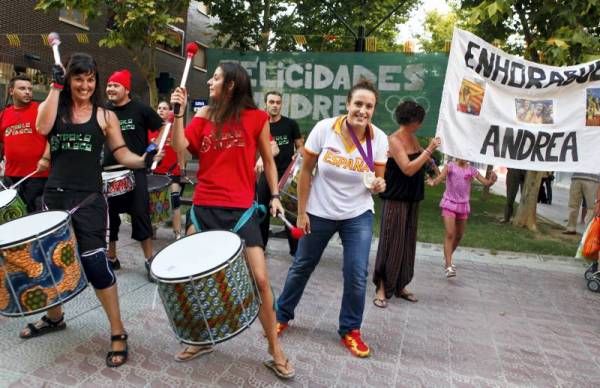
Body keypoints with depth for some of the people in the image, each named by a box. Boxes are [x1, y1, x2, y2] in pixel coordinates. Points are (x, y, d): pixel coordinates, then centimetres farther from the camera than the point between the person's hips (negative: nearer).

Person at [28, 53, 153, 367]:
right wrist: (55, 86, -10)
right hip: (54, 195, 4)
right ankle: (54, 317, 41)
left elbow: (122, 154, 0)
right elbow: (42, 128, -15)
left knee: (94, 262, -10)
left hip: (89, 199, -3)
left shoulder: (105, 116, 3)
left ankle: (117, 332, 2)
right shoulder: (53, 107, 8)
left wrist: (144, 160, -21)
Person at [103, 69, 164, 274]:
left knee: (140, 215, -4)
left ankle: (150, 260, 6)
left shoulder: (140, 109, -5)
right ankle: (111, 258, 25)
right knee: (109, 215, 10)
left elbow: (163, 128, 1)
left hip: (136, 171, -4)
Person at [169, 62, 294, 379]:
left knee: (260, 280, -4)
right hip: (203, 207, 4)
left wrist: (275, 195, 4)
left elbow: (268, 160, 8)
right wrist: (178, 112, -9)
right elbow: (180, 146, -3)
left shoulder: (255, 118, 0)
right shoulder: (203, 116, 8)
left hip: (240, 210, -3)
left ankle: (275, 351, 14)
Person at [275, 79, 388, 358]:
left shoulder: (379, 138, -10)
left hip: (358, 215, 1)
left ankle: (350, 330, 23)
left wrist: (378, 186, -25)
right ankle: (282, 315, 37)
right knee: (302, 266, 14)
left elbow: (378, 180, 0)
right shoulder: (324, 128, -16)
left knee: (357, 275, -1)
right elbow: (305, 171, -8)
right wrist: (301, 211, -7)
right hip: (319, 212, -1)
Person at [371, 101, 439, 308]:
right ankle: (382, 288, 4)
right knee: (390, 242, -5)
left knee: (407, 242, 12)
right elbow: (408, 169, -22)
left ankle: (400, 286, 23)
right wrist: (429, 150, -17)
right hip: (395, 199, -8)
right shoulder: (394, 140, -14)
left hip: (412, 198, 8)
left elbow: (420, 164, 20)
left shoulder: (413, 138, 10)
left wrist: (429, 154, 4)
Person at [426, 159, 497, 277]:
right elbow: (440, 177, -24)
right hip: (449, 204, -4)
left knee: (459, 236, 14)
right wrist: (433, 182, -46)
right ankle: (449, 266, -16)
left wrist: (492, 180, -29)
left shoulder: (471, 170, 1)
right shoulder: (450, 166, -6)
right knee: (450, 234, -14)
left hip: (463, 206, 4)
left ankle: (447, 258, 35)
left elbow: (486, 183, -6)